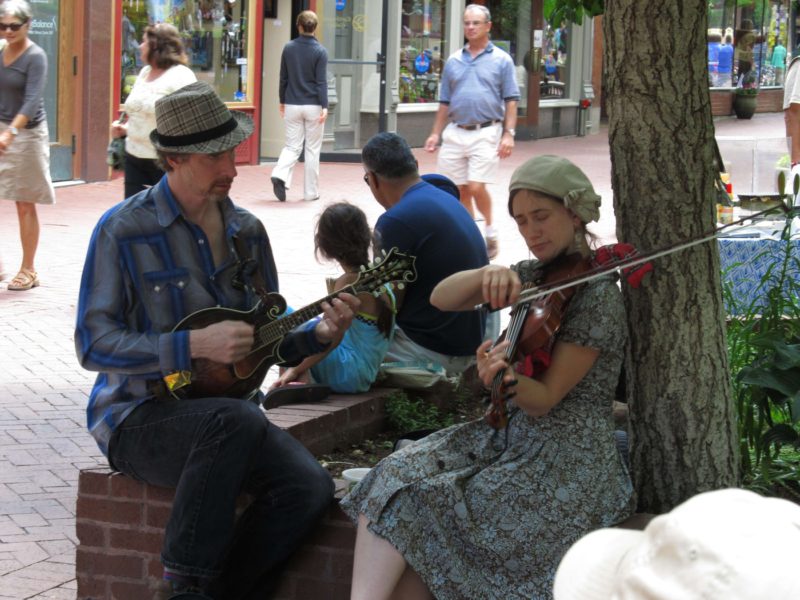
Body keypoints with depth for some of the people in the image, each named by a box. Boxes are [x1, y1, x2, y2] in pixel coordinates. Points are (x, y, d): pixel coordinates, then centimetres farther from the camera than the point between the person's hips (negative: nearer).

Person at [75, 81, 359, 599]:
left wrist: (319, 333, -7)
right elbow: (94, 344, -14)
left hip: (226, 410, 5)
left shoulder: (246, 231, 9)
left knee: (310, 487, -22)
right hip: (141, 416, -5)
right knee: (236, 419, -37)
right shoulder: (124, 231, -9)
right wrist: (194, 345, -24)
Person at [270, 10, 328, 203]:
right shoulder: (320, 51, -7)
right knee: (312, 149, 7)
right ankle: (311, 192, 10)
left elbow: (283, 78, 7)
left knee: (292, 146, 8)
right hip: (313, 106, -2)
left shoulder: (289, 48, 2)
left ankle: (280, 175, -18)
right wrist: (325, 106, -11)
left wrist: (282, 101, 17)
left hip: (292, 105, 2)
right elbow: (321, 81, -12)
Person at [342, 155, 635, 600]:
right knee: (397, 478, -17)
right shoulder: (533, 276, 10)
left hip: (569, 458, -7)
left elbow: (545, 398, -16)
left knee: (442, 516, -26)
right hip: (512, 434, 7)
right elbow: (441, 299, 1)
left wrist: (506, 379, -37)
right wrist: (486, 276, -18)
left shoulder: (599, 294, -11)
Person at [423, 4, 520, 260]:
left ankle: (489, 231, 10)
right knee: (459, 190, 5)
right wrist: (435, 133, 10)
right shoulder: (453, 61, 12)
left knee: (476, 187, -13)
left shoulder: (501, 60, 2)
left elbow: (511, 101, -1)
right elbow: (445, 102, 16)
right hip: (455, 132, 4)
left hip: (485, 133, -4)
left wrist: (509, 134, -10)